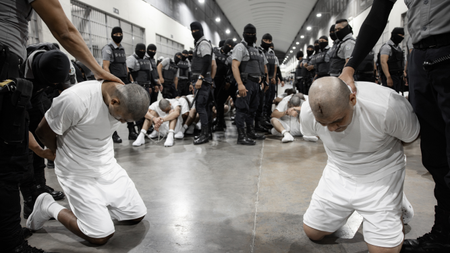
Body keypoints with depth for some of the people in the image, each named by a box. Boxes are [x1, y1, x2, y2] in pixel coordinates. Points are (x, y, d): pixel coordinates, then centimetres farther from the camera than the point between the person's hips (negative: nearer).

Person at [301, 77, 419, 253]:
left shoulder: (387, 107, -33)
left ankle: (396, 209, 19)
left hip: (380, 175, -3)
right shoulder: (308, 113, -22)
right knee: (312, 233, 9)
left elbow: (412, 136, -8)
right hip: (338, 171, 3)